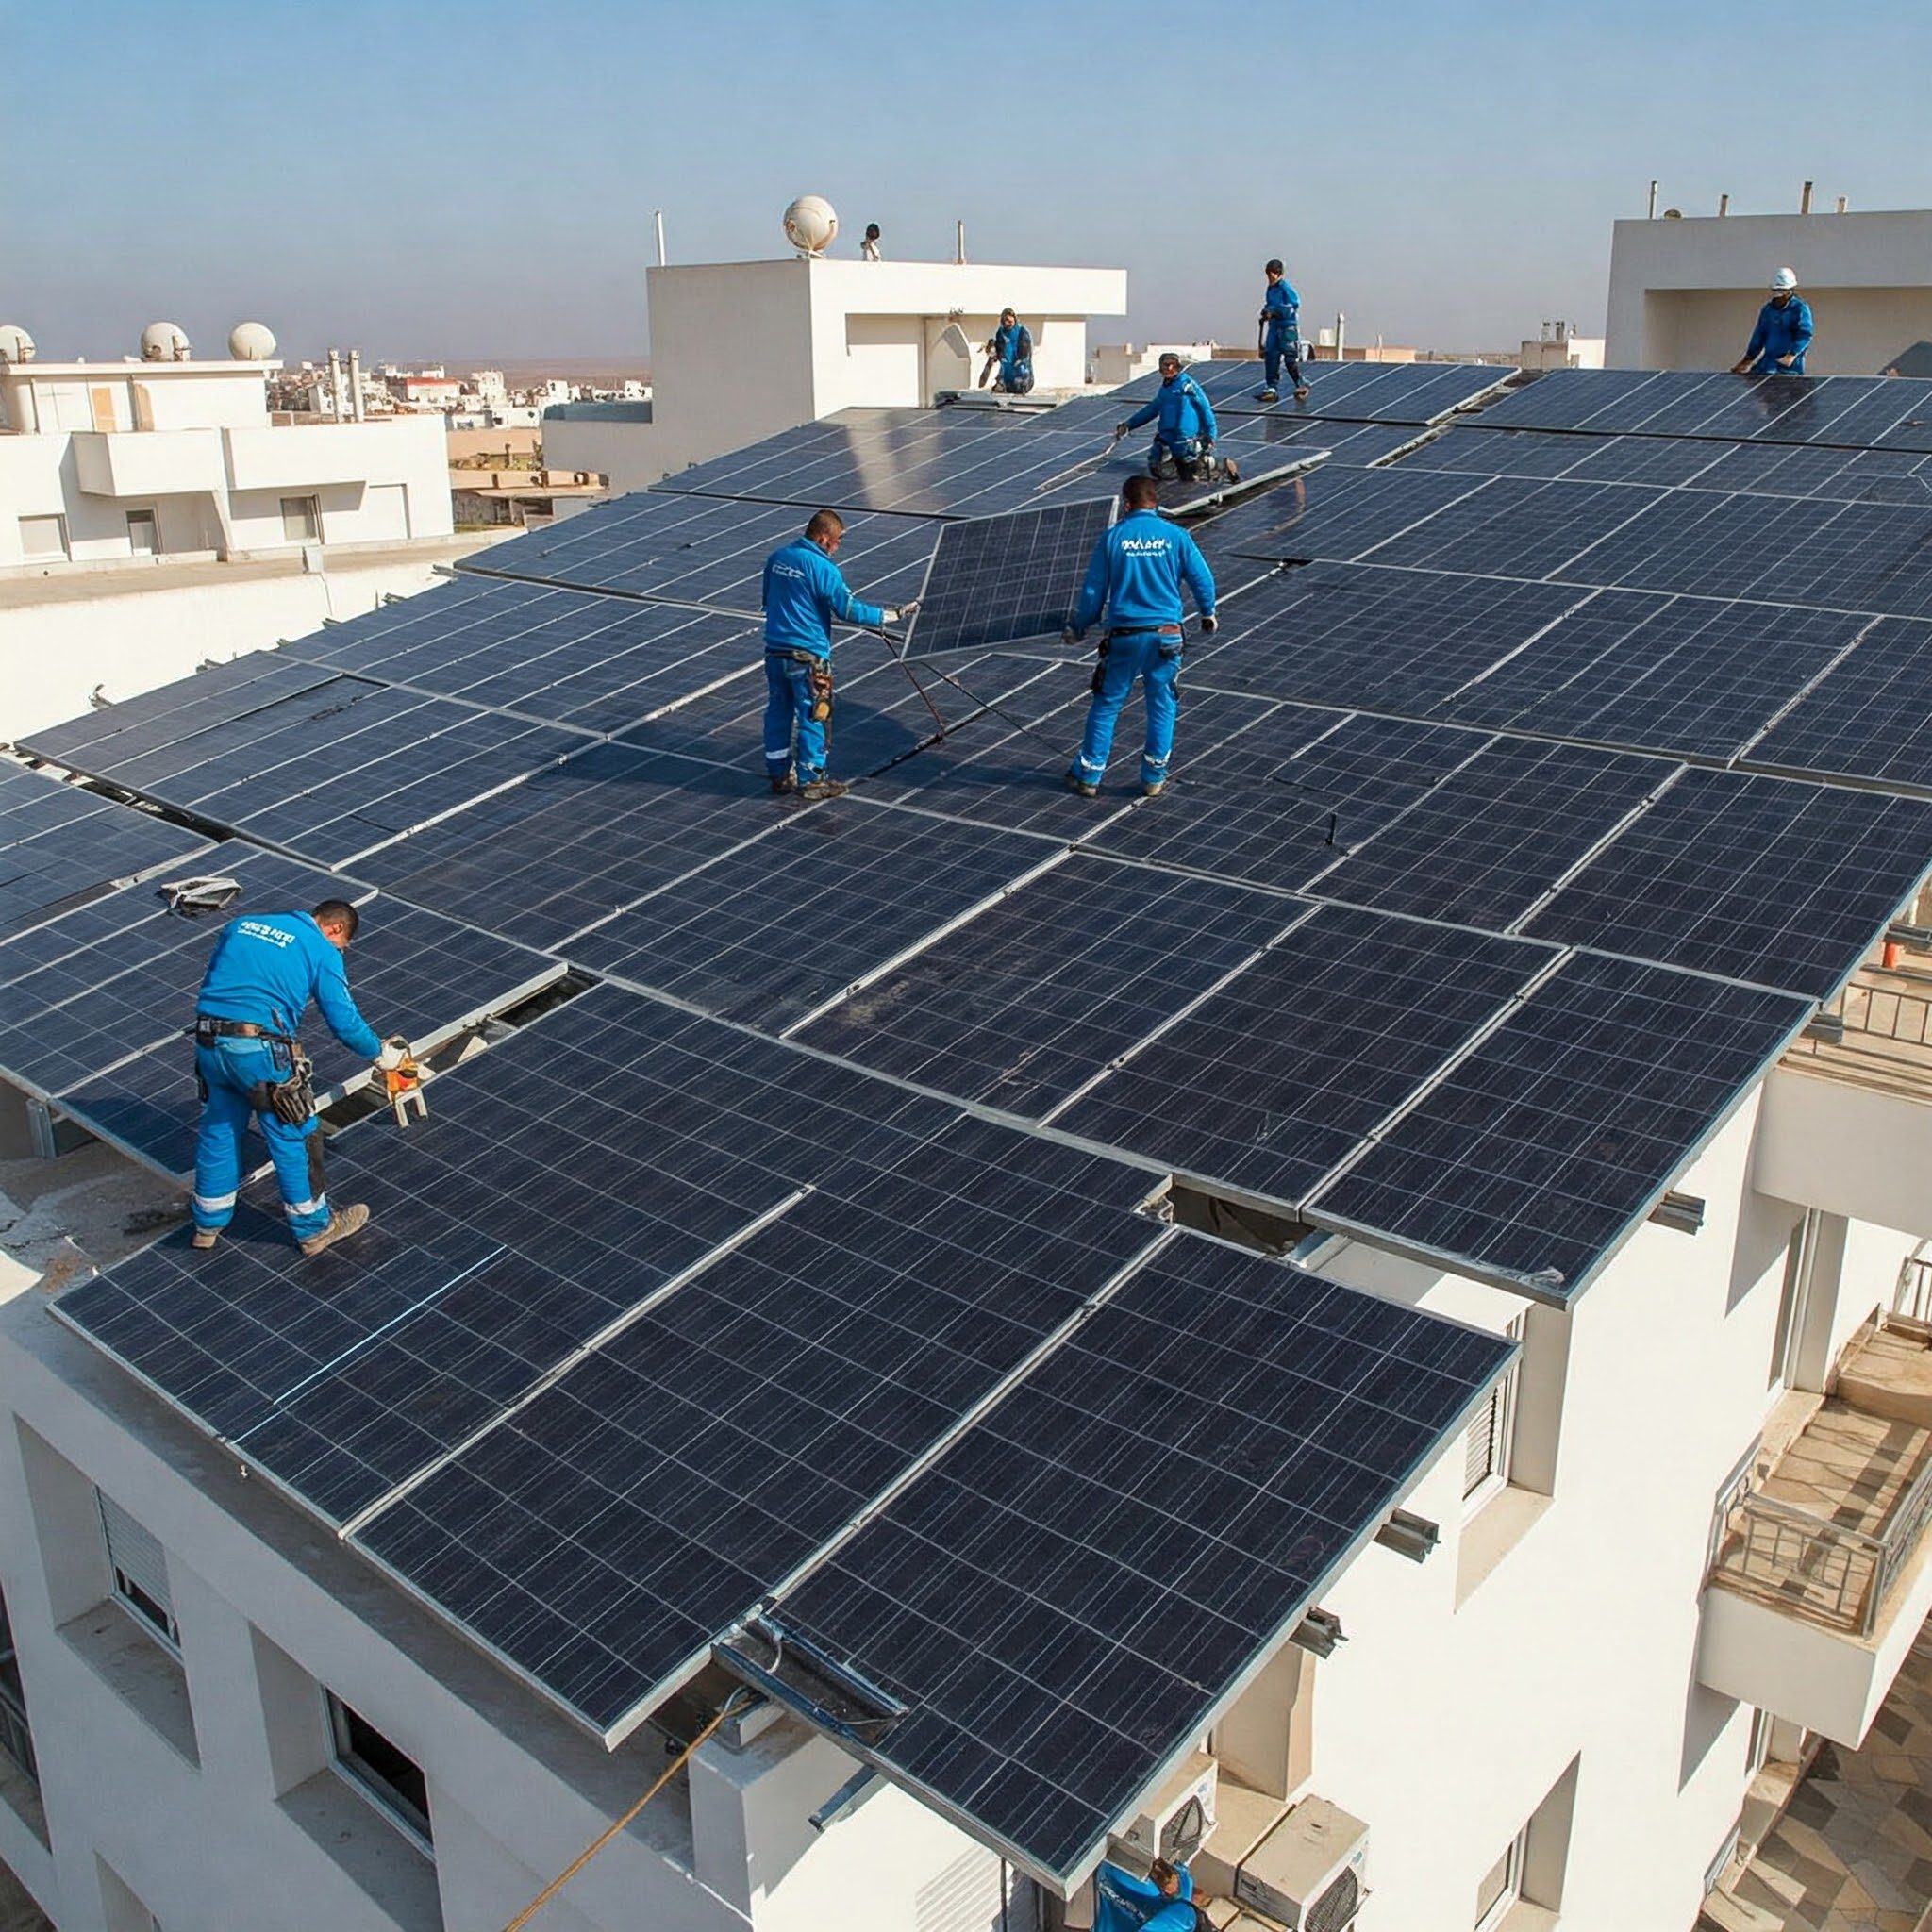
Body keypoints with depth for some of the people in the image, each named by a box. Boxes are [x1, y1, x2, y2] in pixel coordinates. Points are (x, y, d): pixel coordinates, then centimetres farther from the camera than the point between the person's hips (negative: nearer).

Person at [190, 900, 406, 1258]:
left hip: (208, 1042, 6)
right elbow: (344, 1021, 0)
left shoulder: (241, 924, 19)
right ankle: (313, 1227, 21)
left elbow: (211, 983, 21)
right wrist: (380, 1053, 16)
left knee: (218, 1131, 21)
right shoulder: (323, 952, 1)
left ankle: (209, 1223, 36)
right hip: (259, 1050, -6)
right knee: (294, 1137, 9)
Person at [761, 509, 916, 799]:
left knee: (778, 712, 16)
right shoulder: (822, 568, -15)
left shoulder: (776, 558, 5)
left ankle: (779, 773, 25)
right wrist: (892, 615, -9)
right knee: (813, 718, 4)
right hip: (807, 655, -7)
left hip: (774, 650, 7)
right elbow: (848, 609, -15)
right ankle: (810, 780, 11)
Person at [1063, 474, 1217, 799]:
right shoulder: (1175, 535, -1)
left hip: (1123, 637, -1)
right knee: (1162, 707, 13)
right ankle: (1154, 778, 17)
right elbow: (1203, 579, 3)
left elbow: (1093, 590, 0)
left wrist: (1078, 628, 13)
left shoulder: (1112, 537, -3)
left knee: (1106, 705, 10)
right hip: (1165, 635, 1)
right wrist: (1208, 614, 22)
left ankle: (1088, 775, 15)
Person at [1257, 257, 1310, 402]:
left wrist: (1273, 312, -20)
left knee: (1290, 359, -5)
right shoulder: (1270, 289, 13)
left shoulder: (1286, 288, -12)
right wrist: (1267, 312, 6)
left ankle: (1302, 385, 11)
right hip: (1274, 327, 8)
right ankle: (1271, 389, 3)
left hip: (1288, 328, -8)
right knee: (1270, 357, 1)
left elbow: (1293, 307, -18)